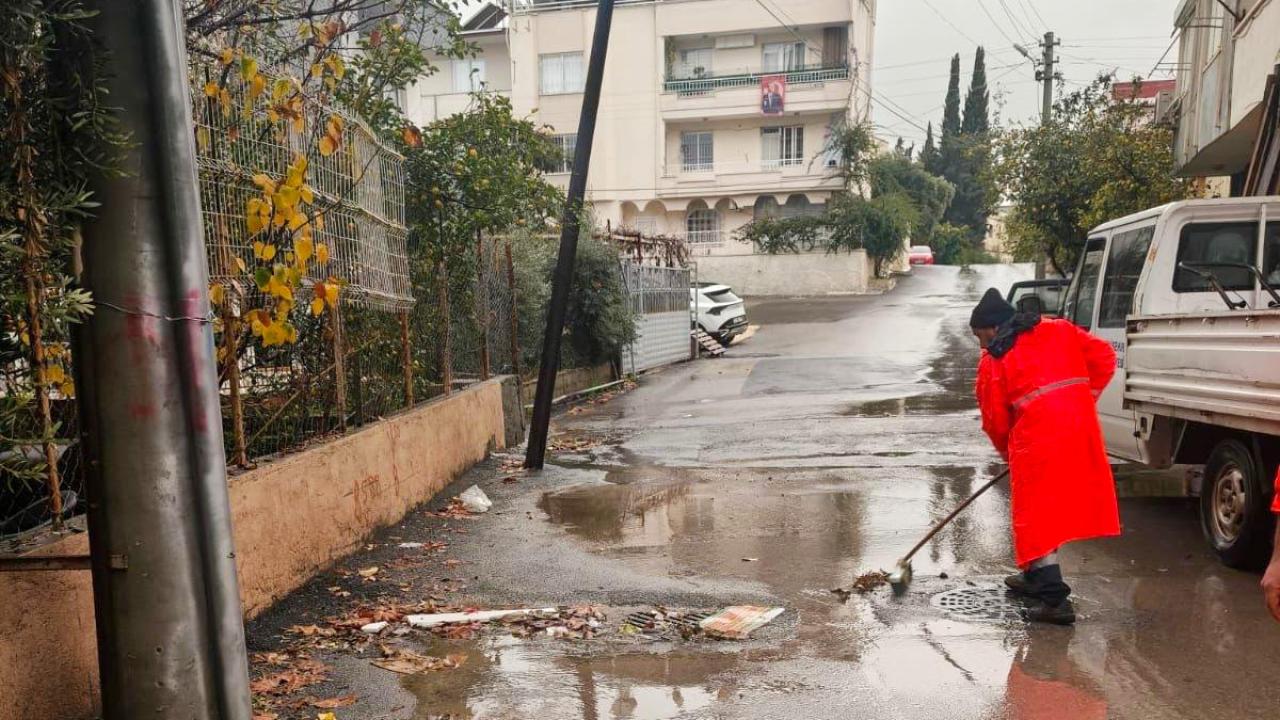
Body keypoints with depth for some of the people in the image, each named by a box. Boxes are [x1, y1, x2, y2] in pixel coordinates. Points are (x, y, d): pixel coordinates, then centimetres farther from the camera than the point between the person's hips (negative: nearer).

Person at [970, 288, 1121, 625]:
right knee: (1059, 506, 19)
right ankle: (1037, 578, 33)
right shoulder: (1058, 330, 14)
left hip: (1038, 437, -6)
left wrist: (1008, 452, 22)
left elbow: (995, 421, 5)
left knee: (1036, 515, 0)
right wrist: (1084, 396, 17)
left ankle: (1054, 599, -5)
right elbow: (1104, 357, 12)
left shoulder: (993, 361, 1)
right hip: (1080, 426, 7)